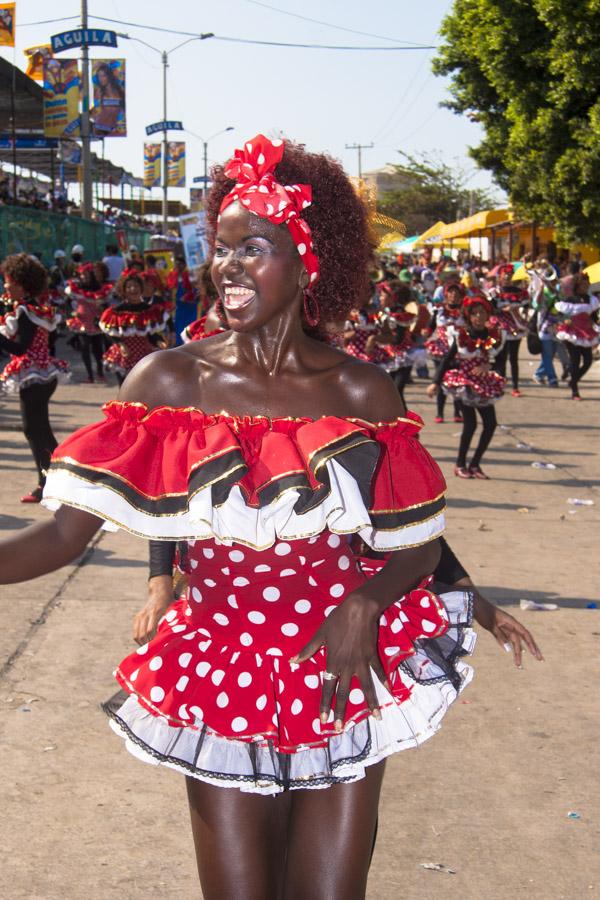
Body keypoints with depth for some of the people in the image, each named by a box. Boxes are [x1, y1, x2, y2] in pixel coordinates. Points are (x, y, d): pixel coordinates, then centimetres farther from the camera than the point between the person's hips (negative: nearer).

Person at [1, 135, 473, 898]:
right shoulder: (170, 382, -7)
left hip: (341, 674, 0)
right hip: (220, 685, 0)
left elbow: (419, 547, 2)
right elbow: (64, 532, -13)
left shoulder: (360, 393, -5)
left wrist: (363, 606, -17)